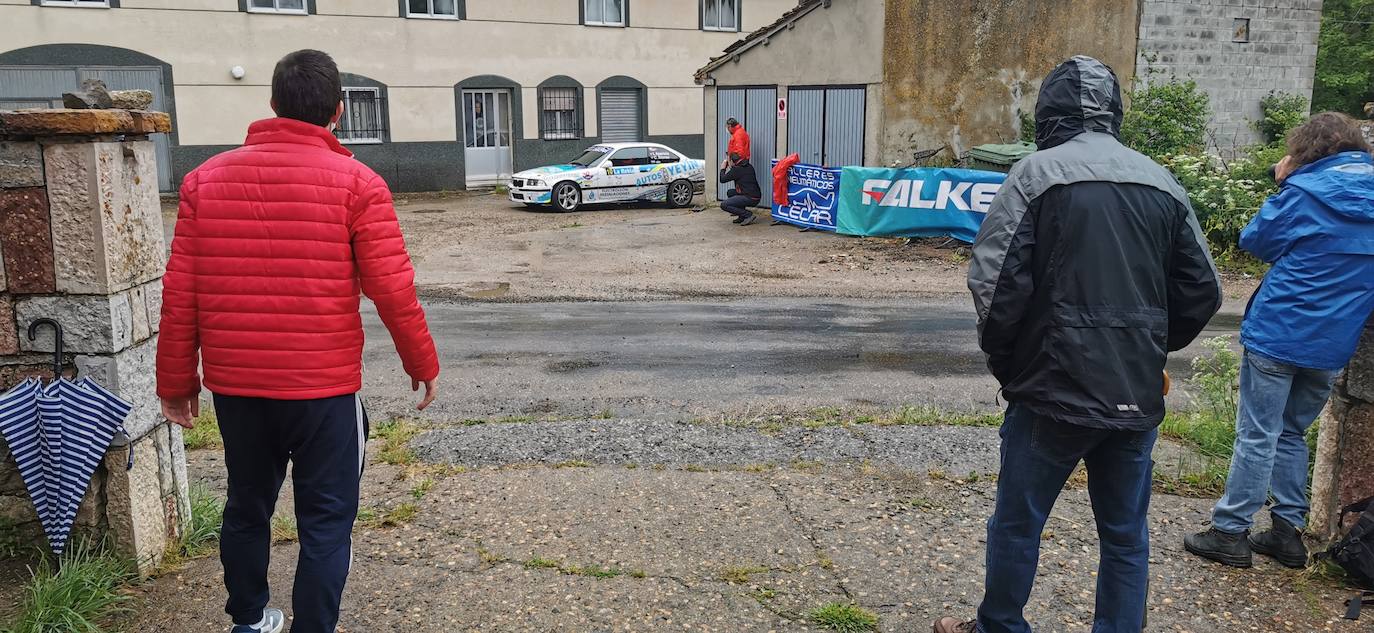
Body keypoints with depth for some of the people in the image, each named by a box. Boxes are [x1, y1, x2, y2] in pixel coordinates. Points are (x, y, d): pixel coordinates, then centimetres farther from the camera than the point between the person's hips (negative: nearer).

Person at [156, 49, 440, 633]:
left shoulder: (206, 178, 2)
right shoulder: (356, 182, -9)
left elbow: (179, 293, 2)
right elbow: (393, 289, -11)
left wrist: (176, 381, 12)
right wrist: (423, 365, 3)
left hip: (234, 386, 5)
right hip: (324, 387, -4)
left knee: (246, 507, 22)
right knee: (325, 522, 7)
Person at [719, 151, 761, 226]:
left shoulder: (737, 169, -11)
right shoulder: (749, 167, 13)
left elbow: (722, 179, -2)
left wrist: (723, 169, 15)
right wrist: (730, 167, 35)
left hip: (750, 199, -9)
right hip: (756, 196, 9)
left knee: (724, 205, -10)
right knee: (730, 192, 25)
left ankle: (748, 215, -9)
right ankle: (742, 217, 18)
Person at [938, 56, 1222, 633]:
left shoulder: (1038, 173, -9)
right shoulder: (1162, 183, 6)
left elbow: (995, 281, -15)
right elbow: (1201, 292, 9)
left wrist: (1002, 359, 0)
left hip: (1055, 389, -4)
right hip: (1137, 394, 5)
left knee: (1017, 522, 13)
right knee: (1125, 534, 16)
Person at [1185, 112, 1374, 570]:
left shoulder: (1306, 191, -10)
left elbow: (1256, 242, 1)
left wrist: (1283, 184, 8)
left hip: (1278, 334, -6)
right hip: (1334, 344, 6)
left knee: (1257, 436, 0)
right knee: (1292, 432, 18)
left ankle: (1230, 532, 6)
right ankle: (1288, 531, 21)